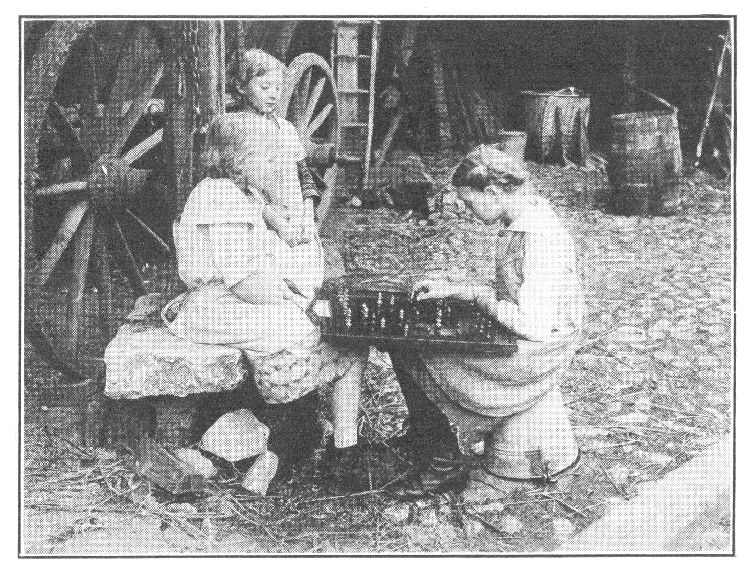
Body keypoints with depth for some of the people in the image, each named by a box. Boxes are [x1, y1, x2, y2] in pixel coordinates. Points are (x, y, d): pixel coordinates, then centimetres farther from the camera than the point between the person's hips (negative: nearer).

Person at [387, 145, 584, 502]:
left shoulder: (540, 239, -26)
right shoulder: (521, 223, 6)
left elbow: (533, 324, -29)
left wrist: (472, 294, -15)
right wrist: (454, 289, 4)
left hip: (538, 350, -10)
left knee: (419, 359, -8)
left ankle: (444, 465, 11)